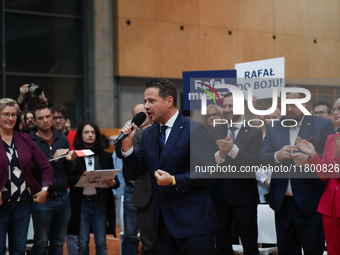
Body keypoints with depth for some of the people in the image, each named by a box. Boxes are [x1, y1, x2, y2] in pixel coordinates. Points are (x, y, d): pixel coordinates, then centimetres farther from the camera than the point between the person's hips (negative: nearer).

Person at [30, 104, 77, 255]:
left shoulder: (62, 139, 11)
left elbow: (70, 171, 9)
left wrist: (70, 161, -12)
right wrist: (53, 159, -23)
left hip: (62, 197, 4)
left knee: (58, 242, 10)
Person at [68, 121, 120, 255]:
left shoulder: (105, 156, 10)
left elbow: (115, 181, 5)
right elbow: (69, 178, -5)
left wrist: (112, 182, -18)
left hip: (100, 202, 1)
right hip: (81, 202, -1)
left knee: (101, 243, 1)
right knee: (82, 244, 3)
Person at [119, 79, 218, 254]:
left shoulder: (195, 130, -8)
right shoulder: (148, 134, 12)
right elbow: (134, 173, 11)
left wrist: (174, 181, -23)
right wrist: (127, 144, -3)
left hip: (193, 222, -6)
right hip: (163, 224, 6)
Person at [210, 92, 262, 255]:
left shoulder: (254, 133, -2)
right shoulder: (215, 133, 9)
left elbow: (256, 163, -14)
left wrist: (233, 149, -26)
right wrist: (220, 154, -20)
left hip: (243, 196, -4)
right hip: (218, 195, 4)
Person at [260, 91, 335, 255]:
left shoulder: (323, 126, 0)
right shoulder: (273, 129, 11)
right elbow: (262, 158, 3)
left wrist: (309, 159, -24)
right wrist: (278, 155, -19)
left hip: (310, 204, -4)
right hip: (282, 202, 4)